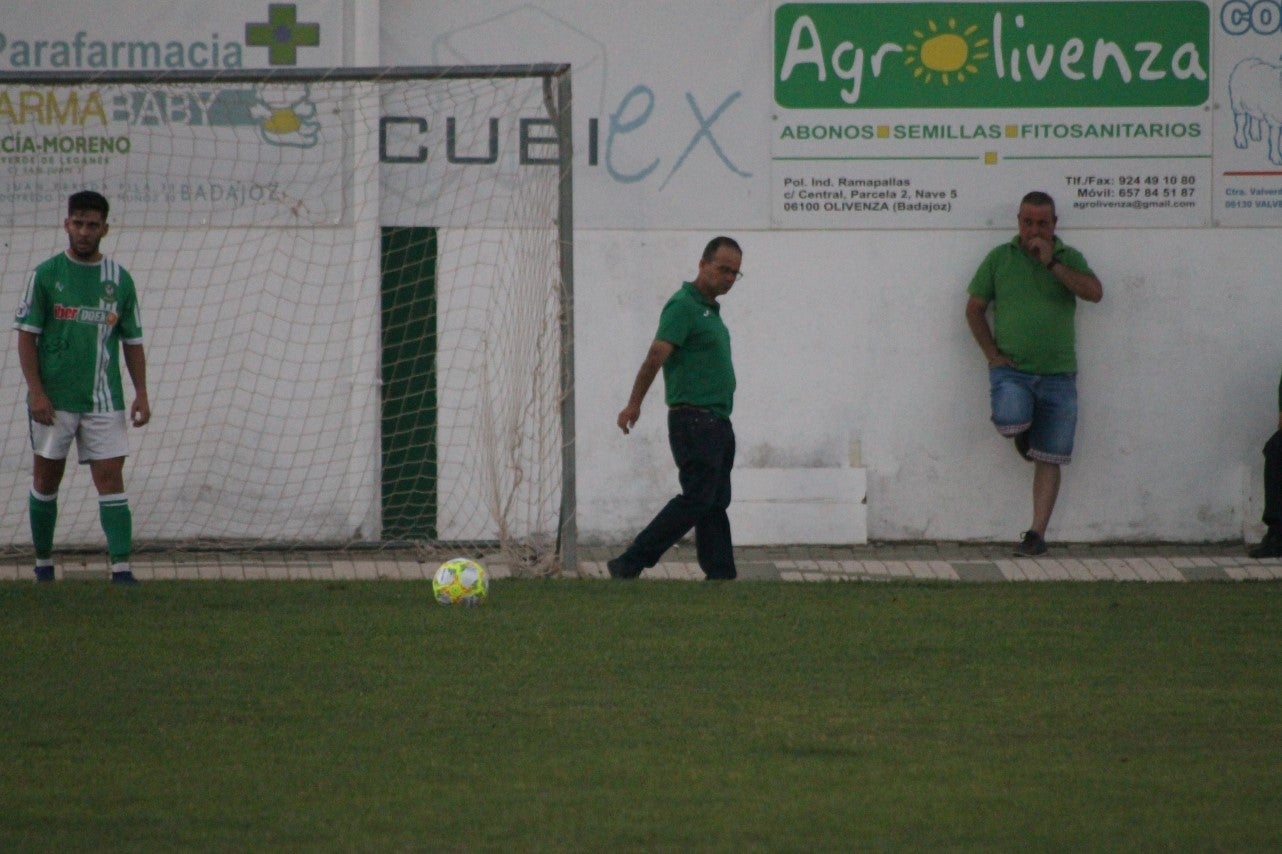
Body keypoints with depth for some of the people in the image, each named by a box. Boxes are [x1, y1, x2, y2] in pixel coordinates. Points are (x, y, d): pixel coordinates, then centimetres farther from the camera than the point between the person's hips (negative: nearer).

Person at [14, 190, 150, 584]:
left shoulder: (120, 280, 5)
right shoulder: (46, 275, -1)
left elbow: (132, 342, 11)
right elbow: (26, 335, -2)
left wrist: (141, 394, 2)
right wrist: (36, 391, -11)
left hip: (103, 401, 1)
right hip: (53, 400, -1)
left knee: (111, 478, -7)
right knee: (46, 479, 8)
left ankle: (121, 567, -12)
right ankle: (43, 562, 22)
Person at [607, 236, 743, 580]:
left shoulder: (710, 309, 18)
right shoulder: (683, 306, -12)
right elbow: (656, 355, -22)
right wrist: (634, 404, -30)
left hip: (717, 421, 10)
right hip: (694, 420, -10)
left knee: (715, 504, 8)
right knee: (696, 499, -13)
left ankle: (721, 577, 8)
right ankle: (629, 565, -12)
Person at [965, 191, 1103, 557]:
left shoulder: (1069, 259, 6)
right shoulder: (1000, 258, 6)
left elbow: (1094, 292, -11)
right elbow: (974, 308, 9)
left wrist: (1051, 263, -15)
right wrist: (993, 354, -2)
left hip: (1057, 374, 1)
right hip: (1011, 369, -1)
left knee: (1048, 461, -1)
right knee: (1011, 418, -31)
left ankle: (1037, 534, 4)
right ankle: (1022, 432, 6)